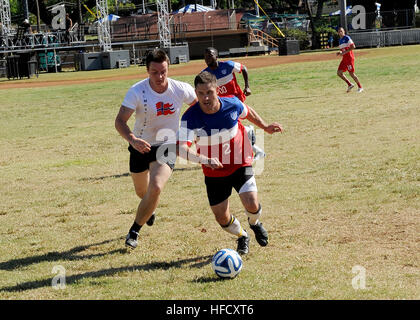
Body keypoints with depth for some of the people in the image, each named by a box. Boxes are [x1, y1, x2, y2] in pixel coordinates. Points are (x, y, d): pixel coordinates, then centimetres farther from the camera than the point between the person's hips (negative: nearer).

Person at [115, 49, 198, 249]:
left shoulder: (181, 89, -16)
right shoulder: (137, 92, -22)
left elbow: (199, 105, 5)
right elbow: (120, 121, -26)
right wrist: (132, 140, -44)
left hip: (167, 146, -1)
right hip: (141, 145, 1)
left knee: (155, 187, -23)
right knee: (141, 191, 18)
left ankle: (134, 231, -6)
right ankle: (149, 210, 58)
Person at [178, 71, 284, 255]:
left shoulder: (232, 104, -17)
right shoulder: (190, 118, -25)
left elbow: (248, 112, 8)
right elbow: (181, 149, -37)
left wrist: (265, 127, 19)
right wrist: (205, 160, -52)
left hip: (240, 164, 0)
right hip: (213, 172, 0)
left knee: (251, 205, -18)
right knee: (222, 219, 3)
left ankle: (255, 223, 21)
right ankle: (242, 237, 39)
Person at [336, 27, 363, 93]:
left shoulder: (347, 38, -9)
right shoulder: (340, 40, 17)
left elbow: (353, 47, -18)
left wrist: (344, 52, -20)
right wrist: (340, 52, 6)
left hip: (349, 58, -9)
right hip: (344, 58, 9)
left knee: (351, 73, -7)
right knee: (339, 73, 1)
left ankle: (360, 87, 6)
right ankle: (349, 84, 12)